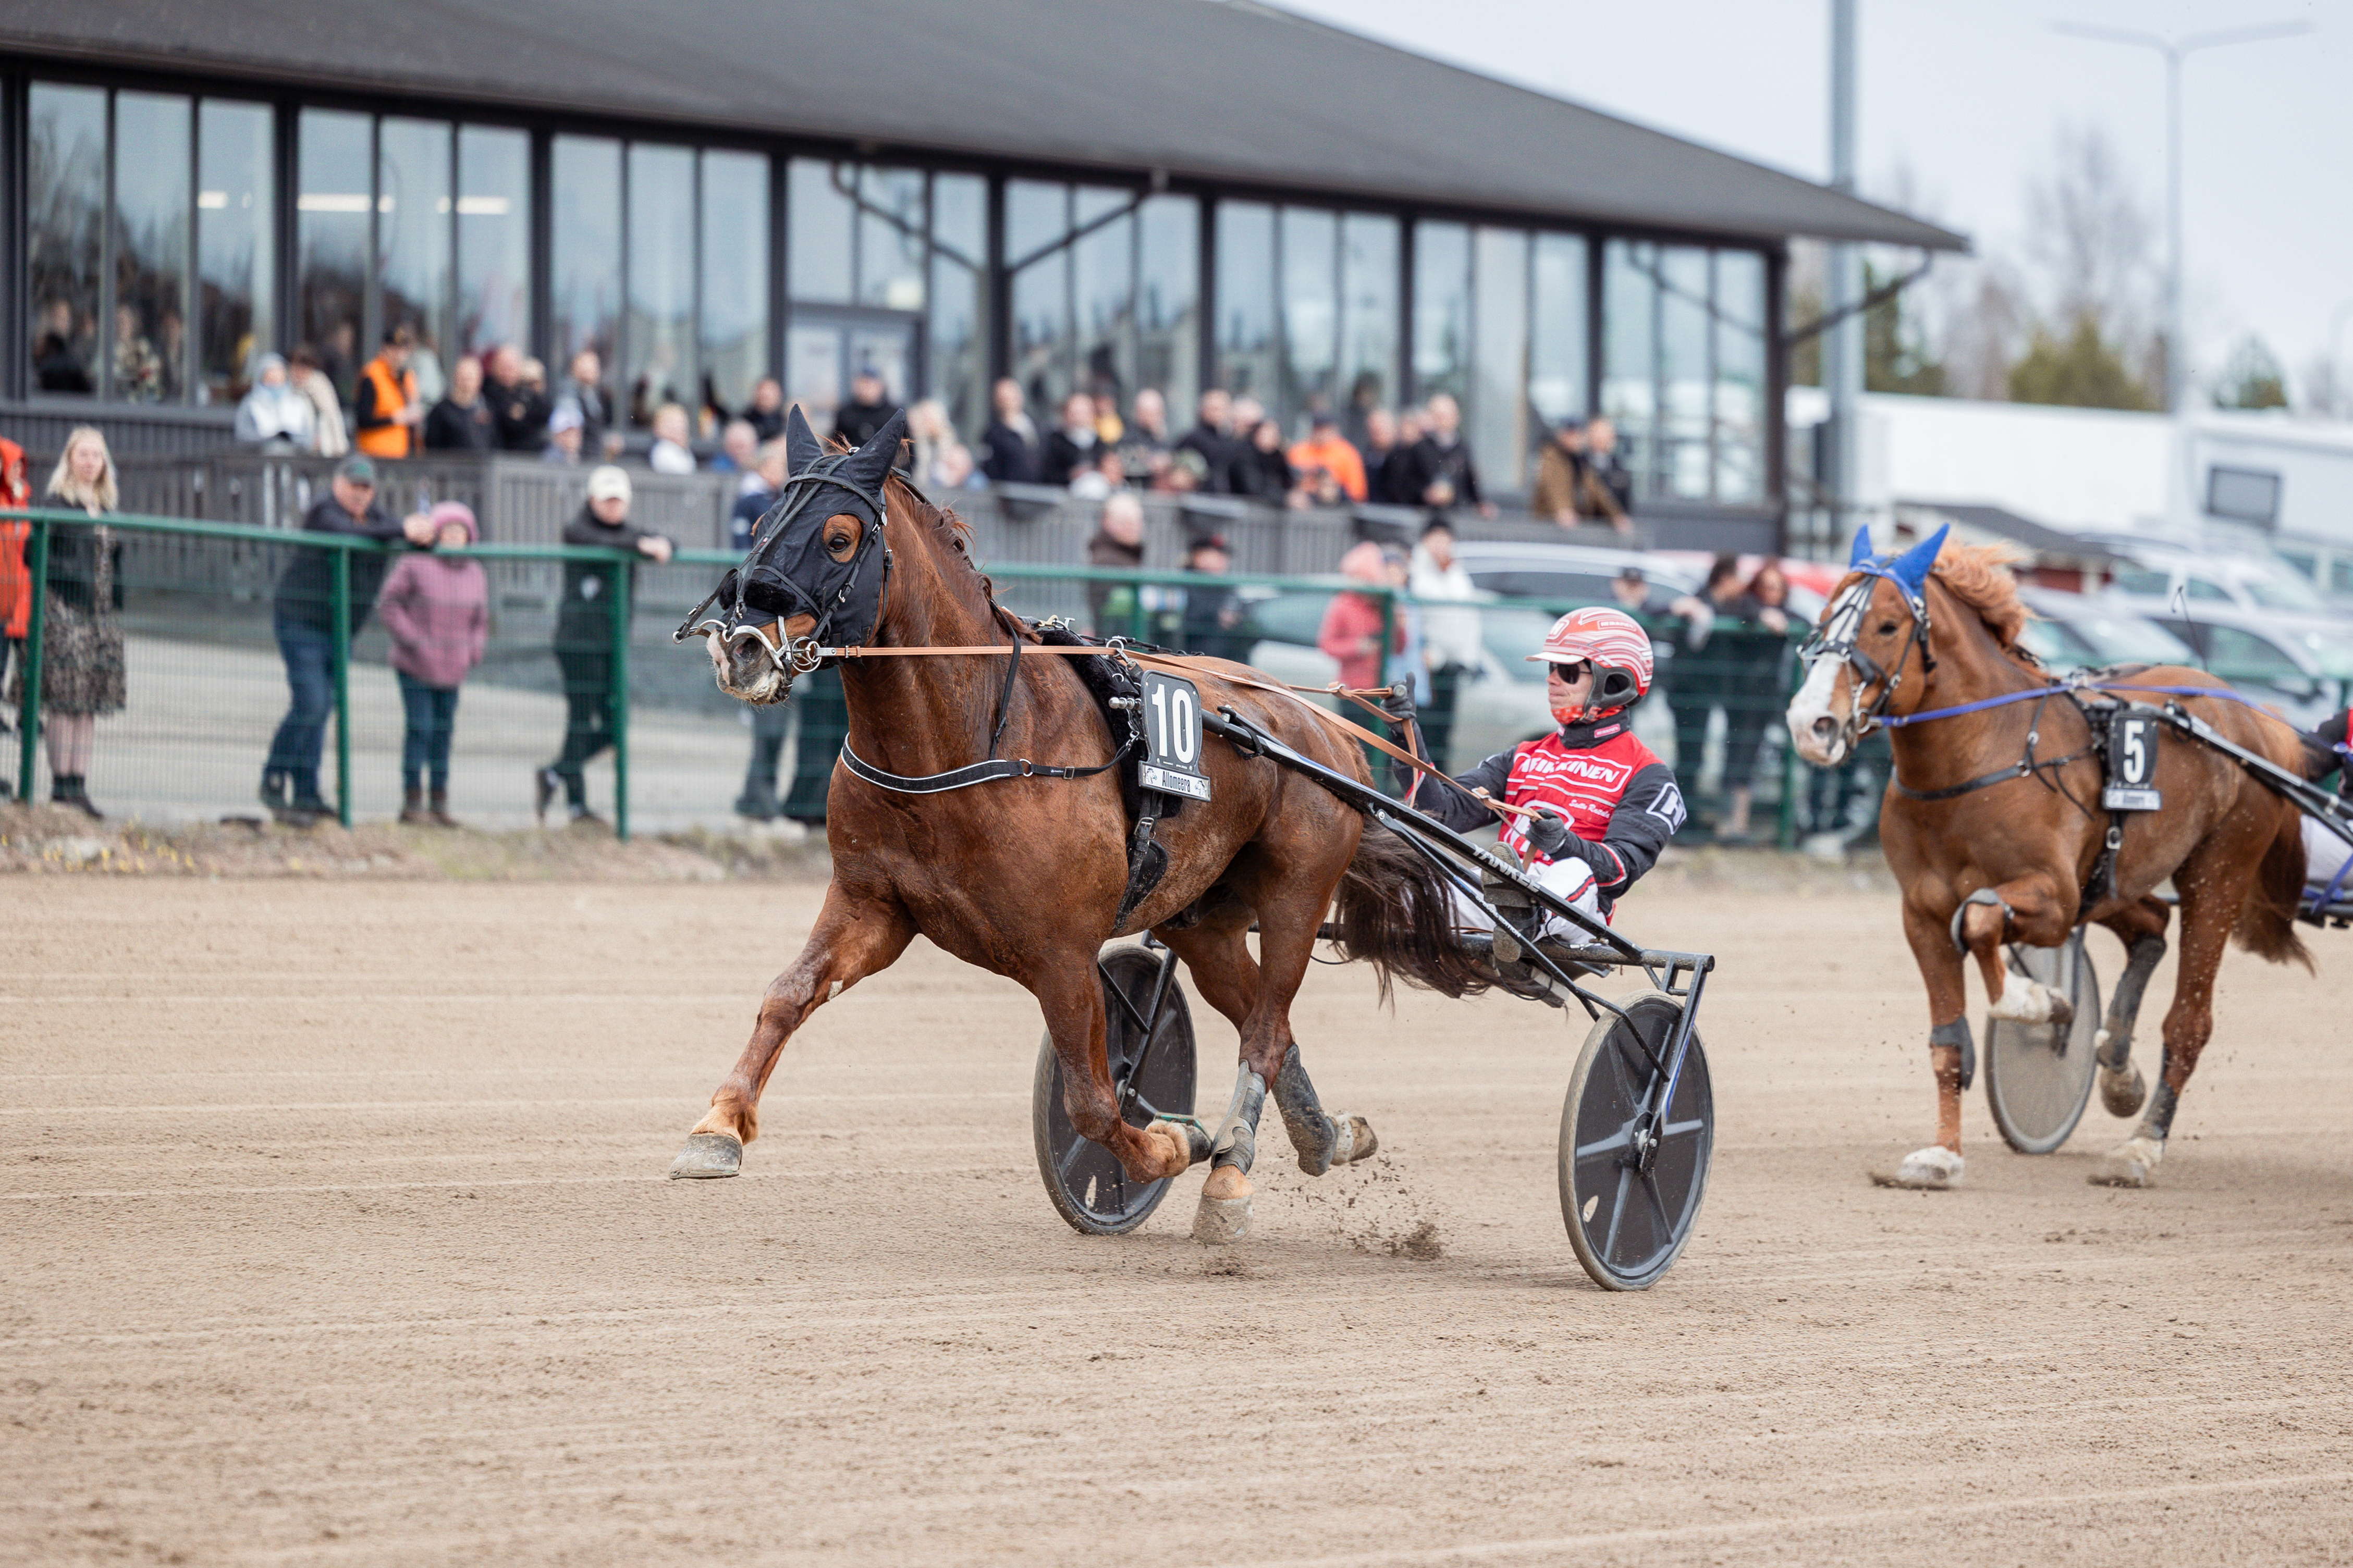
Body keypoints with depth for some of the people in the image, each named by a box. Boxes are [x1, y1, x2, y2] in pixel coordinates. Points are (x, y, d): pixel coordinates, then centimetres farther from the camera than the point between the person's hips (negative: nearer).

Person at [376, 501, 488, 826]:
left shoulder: (475, 574, 7)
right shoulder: (414, 566, -11)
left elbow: (480, 620, 17)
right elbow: (388, 604, -9)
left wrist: (474, 650, 0)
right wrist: (413, 641, -15)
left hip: (452, 669, 5)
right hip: (415, 667, -5)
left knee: (443, 731, 9)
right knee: (420, 728, -8)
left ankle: (439, 803, 16)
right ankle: (412, 802, -2)